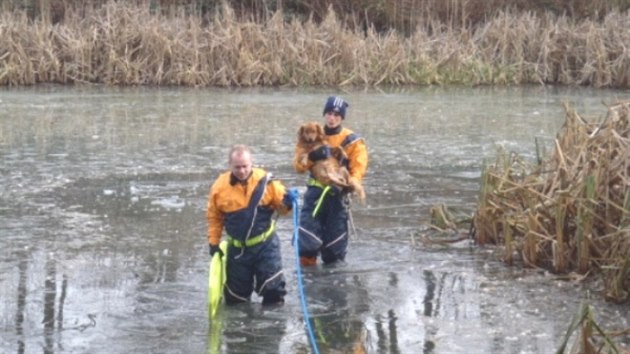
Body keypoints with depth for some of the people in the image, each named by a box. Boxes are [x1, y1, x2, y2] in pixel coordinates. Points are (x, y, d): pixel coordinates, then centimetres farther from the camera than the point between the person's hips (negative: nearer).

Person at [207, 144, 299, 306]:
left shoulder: (265, 181, -12)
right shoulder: (220, 186, -9)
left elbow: (281, 206, -2)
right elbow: (214, 218, 6)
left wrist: (288, 202, -25)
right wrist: (214, 243, 5)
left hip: (265, 244, -2)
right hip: (237, 248, 2)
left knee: (273, 287, -8)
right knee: (235, 295, 12)